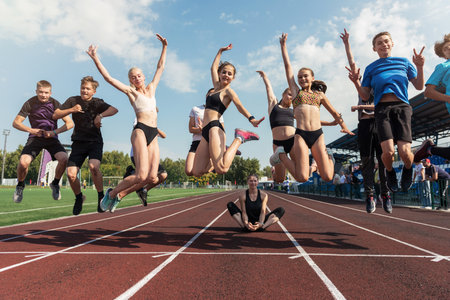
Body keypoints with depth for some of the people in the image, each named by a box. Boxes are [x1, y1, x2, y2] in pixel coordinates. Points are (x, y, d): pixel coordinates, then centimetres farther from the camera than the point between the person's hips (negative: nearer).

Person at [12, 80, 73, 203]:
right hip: (35, 138, 0)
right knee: (23, 162, -24)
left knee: (63, 158, -27)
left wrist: (54, 132, -18)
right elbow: (16, 122, -2)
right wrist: (31, 130, -18)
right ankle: (20, 185, 10)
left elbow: (70, 123, -6)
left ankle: (55, 183, 2)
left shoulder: (55, 104, -5)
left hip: (52, 138, 0)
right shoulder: (30, 103, -5)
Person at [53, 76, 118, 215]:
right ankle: (79, 197, 20)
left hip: (95, 142, -2)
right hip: (79, 142, 3)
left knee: (93, 166, -29)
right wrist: (71, 110, -13)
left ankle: (101, 197, -8)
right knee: (71, 174, -10)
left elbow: (114, 110, -18)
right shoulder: (73, 100, 5)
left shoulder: (97, 103, -1)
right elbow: (55, 115, 3)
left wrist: (100, 115, -34)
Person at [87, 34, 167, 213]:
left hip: (153, 135, 6)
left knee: (152, 177, -7)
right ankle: (112, 193, 6)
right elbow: (108, 78, 3)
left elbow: (160, 67, 30)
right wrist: (95, 58, 0)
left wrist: (164, 47, 31)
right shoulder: (130, 91, 11)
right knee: (141, 175, -18)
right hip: (140, 131, -5)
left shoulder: (151, 88, 24)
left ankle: (120, 195, 10)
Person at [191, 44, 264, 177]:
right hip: (206, 131, 7)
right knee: (197, 172, 0)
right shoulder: (217, 86, 23)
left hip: (214, 128, -7)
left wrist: (251, 119, -31)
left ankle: (239, 138, -6)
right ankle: (225, 151, 17)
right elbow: (213, 67, 37)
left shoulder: (228, 91, 4)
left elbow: (239, 105, -14)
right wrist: (220, 51, 45)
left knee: (222, 169, -28)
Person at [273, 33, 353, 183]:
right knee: (302, 178, -12)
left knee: (327, 178, -6)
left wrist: (343, 126, 11)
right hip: (301, 135, -2)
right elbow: (287, 66, 17)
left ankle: (329, 158, 28)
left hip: (318, 135, 2)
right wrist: (283, 45, 20)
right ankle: (281, 154, 13)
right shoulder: (295, 91, 15)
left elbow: (334, 112, 26)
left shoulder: (319, 94, 20)